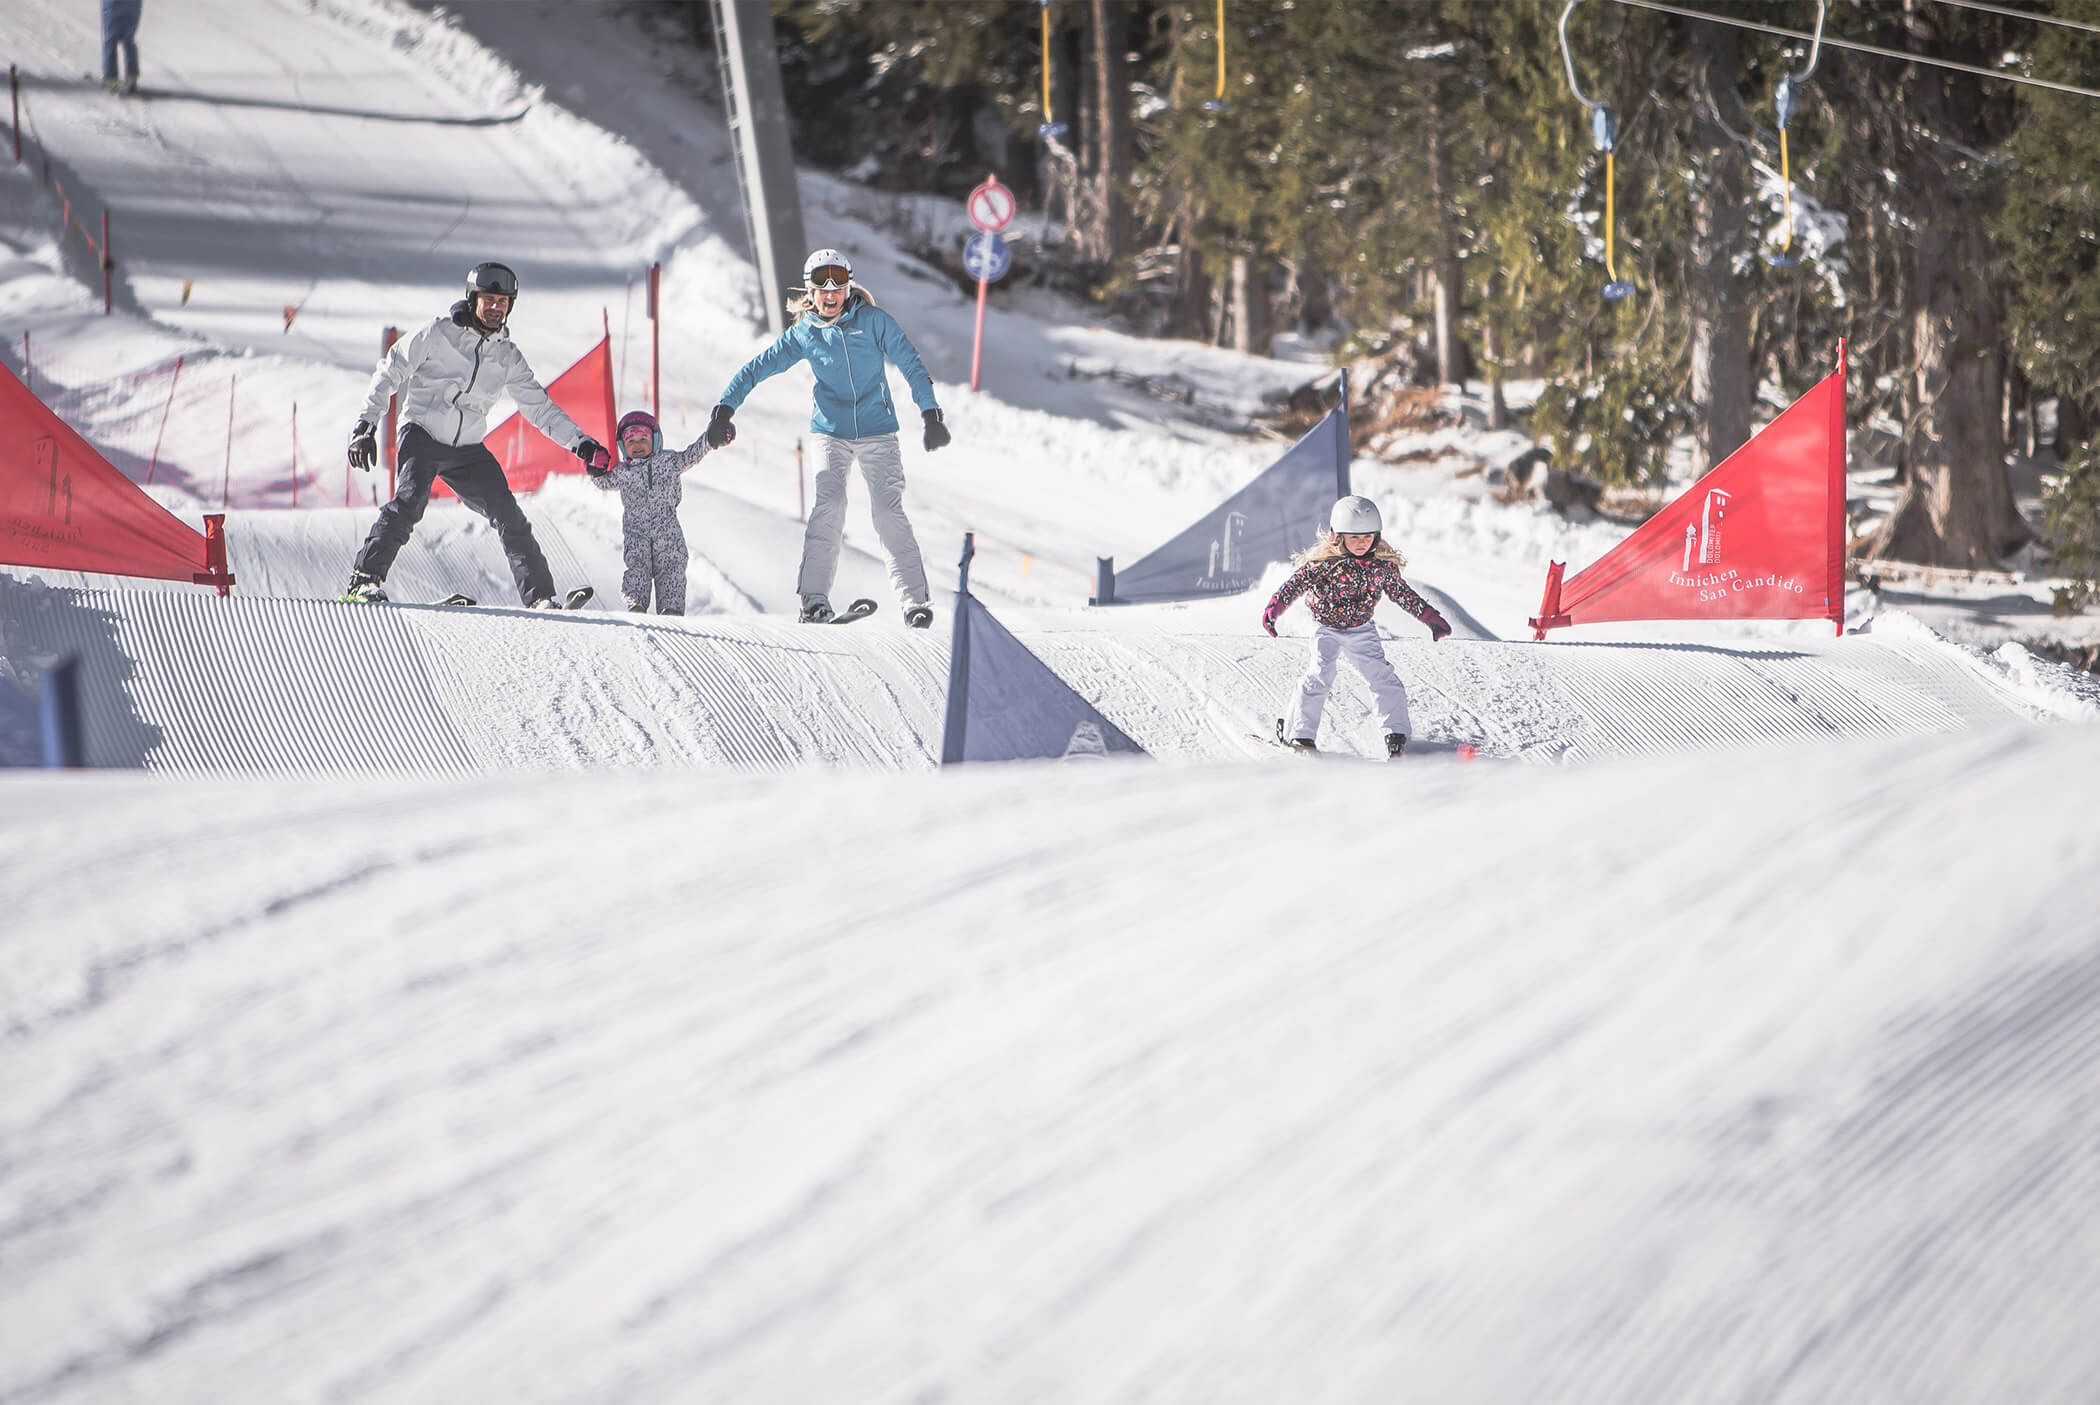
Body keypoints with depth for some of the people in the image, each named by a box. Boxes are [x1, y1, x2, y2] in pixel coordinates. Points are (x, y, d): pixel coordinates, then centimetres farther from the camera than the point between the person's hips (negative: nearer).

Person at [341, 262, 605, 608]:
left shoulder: (508, 357, 9)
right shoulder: (439, 333, -5)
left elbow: (539, 407, 15)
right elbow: (390, 372, -2)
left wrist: (579, 442, 6)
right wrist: (366, 423, -10)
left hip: (468, 450, 5)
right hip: (423, 436, -5)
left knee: (510, 518, -3)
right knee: (409, 501, -29)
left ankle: (540, 596, 4)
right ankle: (365, 579, -28)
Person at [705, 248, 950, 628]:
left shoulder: (873, 321, -4)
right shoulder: (804, 334, 0)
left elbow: (911, 366, -3)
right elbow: (757, 368, 5)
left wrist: (931, 414, -11)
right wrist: (724, 409, -4)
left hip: (877, 431, -1)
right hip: (831, 432, 1)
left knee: (889, 512, -13)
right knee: (828, 504, -19)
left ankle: (915, 600, -10)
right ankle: (815, 599, -17)